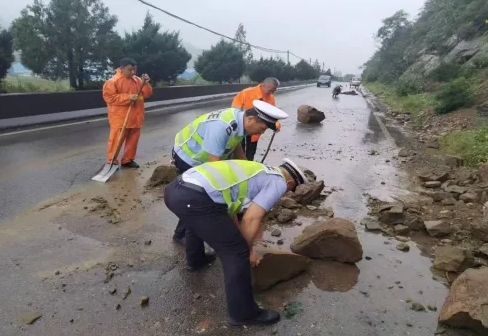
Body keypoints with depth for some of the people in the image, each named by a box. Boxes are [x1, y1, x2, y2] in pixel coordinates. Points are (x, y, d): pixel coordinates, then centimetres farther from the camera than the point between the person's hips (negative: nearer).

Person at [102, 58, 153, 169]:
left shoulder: (138, 80, 9)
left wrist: (146, 84, -9)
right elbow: (109, 97, -15)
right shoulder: (113, 81, -8)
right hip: (120, 118, -6)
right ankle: (111, 162, 6)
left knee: (133, 140, 11)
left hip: (135, 118, 6)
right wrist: (128, 97, -20)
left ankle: (128, 160, 23)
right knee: (116, 141, -2)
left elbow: (147, 94, 9)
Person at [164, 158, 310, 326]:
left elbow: (227, 205, 35)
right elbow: (250, 219, -2)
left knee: (196, 221, 41)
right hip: (194, 198, -10)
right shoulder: (278, 182, 6)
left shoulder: (256, 170, 30)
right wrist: (248, 250, 14)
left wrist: (242, 236, 44)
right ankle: (243, 313, 19)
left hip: (175, 189, 10)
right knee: (236, 252, 4)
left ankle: (196, 260, 67)